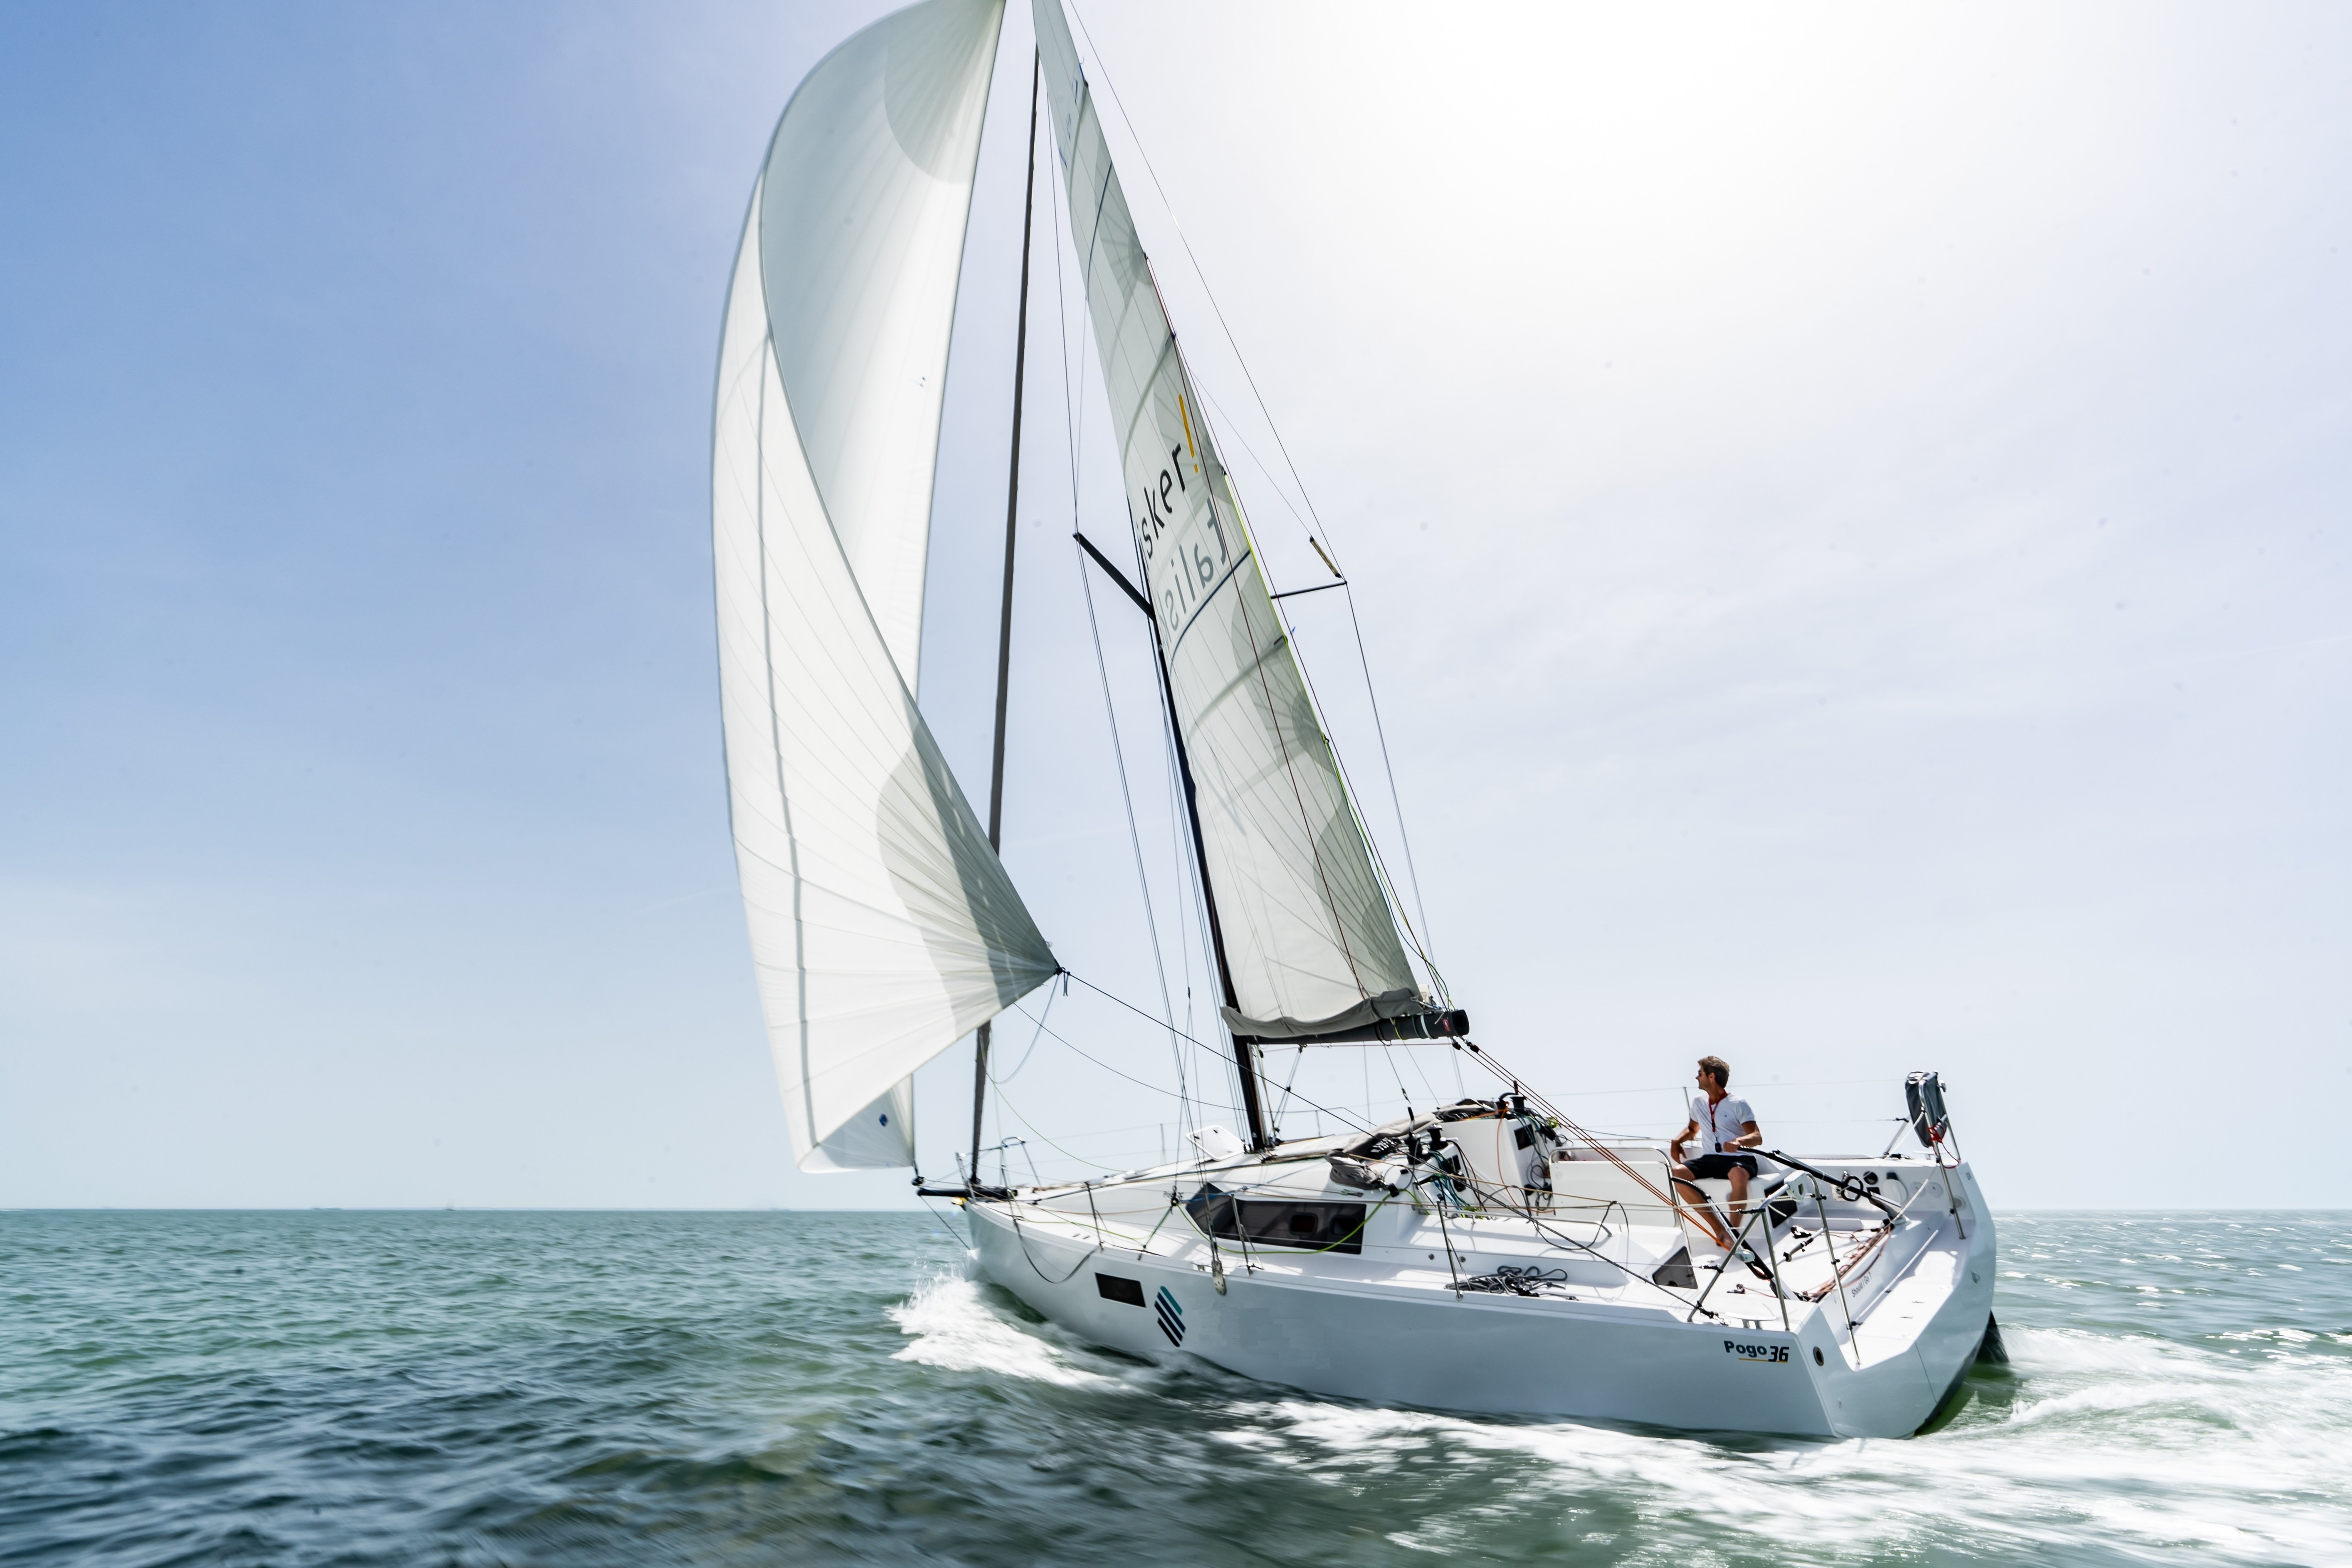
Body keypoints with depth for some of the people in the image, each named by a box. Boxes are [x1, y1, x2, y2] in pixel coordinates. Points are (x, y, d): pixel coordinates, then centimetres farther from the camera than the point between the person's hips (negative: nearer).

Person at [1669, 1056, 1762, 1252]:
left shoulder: (1738, 1104, -5)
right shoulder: (1698, 1102, 13)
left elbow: (1758, 1138, -13)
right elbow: (1692, 1129, 29)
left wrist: (1738, 1142, -35)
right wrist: (1677, 1141, 8)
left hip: (1739, 1159, -5)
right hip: (1710, 1159, 6)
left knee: (1739, 1175, -42)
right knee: (1677, 1173, -23)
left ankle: (1733, 1230, -25)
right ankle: (1720, 1230, -21)